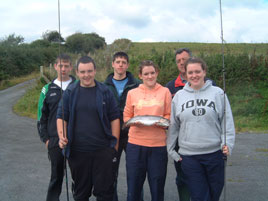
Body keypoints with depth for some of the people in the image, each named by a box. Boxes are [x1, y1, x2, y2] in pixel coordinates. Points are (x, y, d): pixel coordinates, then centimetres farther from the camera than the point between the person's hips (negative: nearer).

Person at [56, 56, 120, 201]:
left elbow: (114, 118, 4)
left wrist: (115, 144, 0)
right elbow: (61, 117, 8)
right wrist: (61, 136, -9)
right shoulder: (70, 92, 5)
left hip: (103, 150, -1)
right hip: (77, 150, 1)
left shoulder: (105, 92, 2)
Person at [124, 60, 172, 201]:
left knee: (157, 188, 8)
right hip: (135, 143, 1)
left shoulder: (165, 91, 6)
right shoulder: (132, 93, 7)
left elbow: (169, 116, 8)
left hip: (158, 144, 0)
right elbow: (126, 116, 10)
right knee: (133, 187, 7)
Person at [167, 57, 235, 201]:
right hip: (188, 156, 1)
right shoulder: (179, 96, 7)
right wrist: (171, 150, 9)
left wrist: (227, 143, -10)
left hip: (215, 153, 0)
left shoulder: (217, 93, 2)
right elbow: (173, 126, 10)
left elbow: (227, 121, 2)